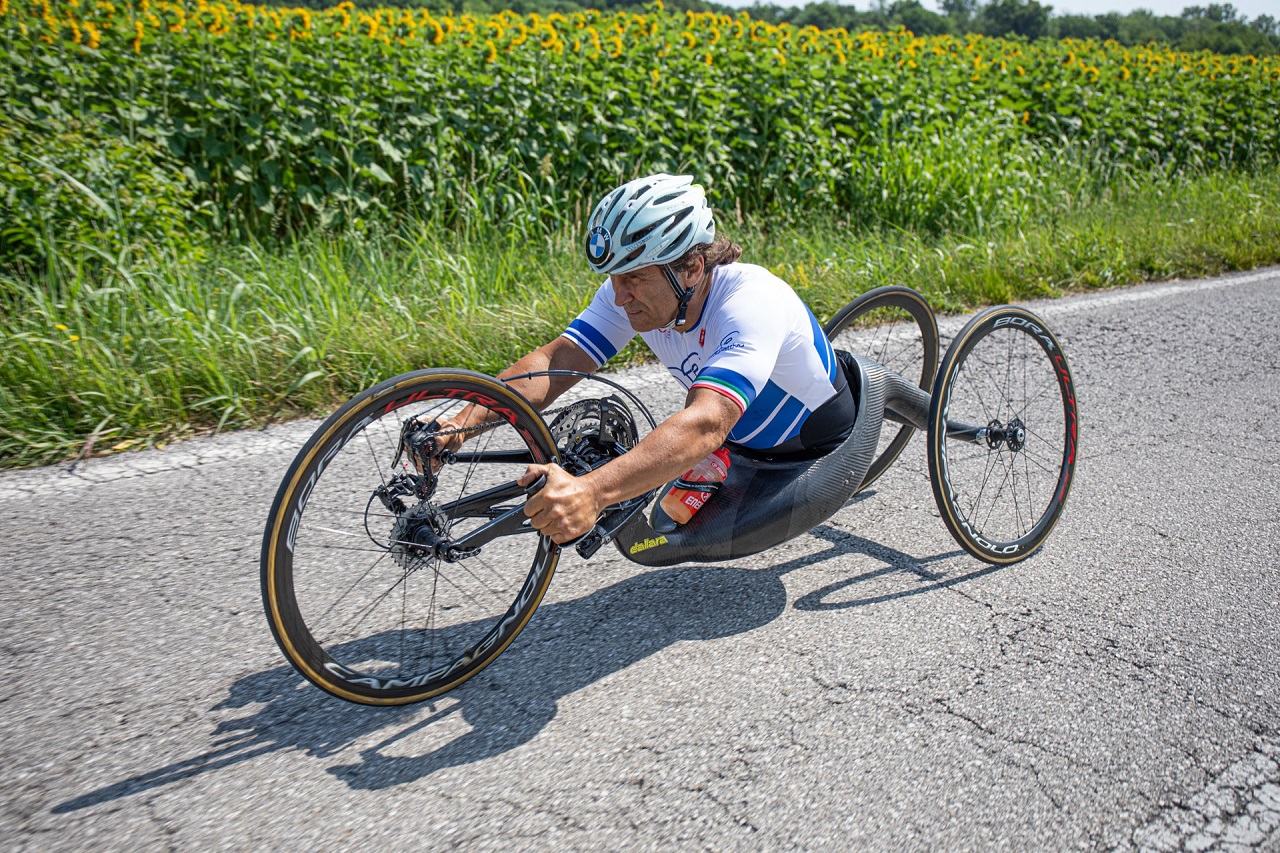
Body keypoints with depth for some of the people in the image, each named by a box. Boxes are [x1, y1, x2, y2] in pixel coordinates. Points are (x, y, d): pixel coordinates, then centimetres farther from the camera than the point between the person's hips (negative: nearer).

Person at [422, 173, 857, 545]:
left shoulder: (752, 302, -39)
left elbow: (705, 424, -54)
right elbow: (556, 359, -25)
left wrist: (590, 491, -68)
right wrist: (463, 421, -41)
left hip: (815, 453, -6)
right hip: (742, 443, 6)